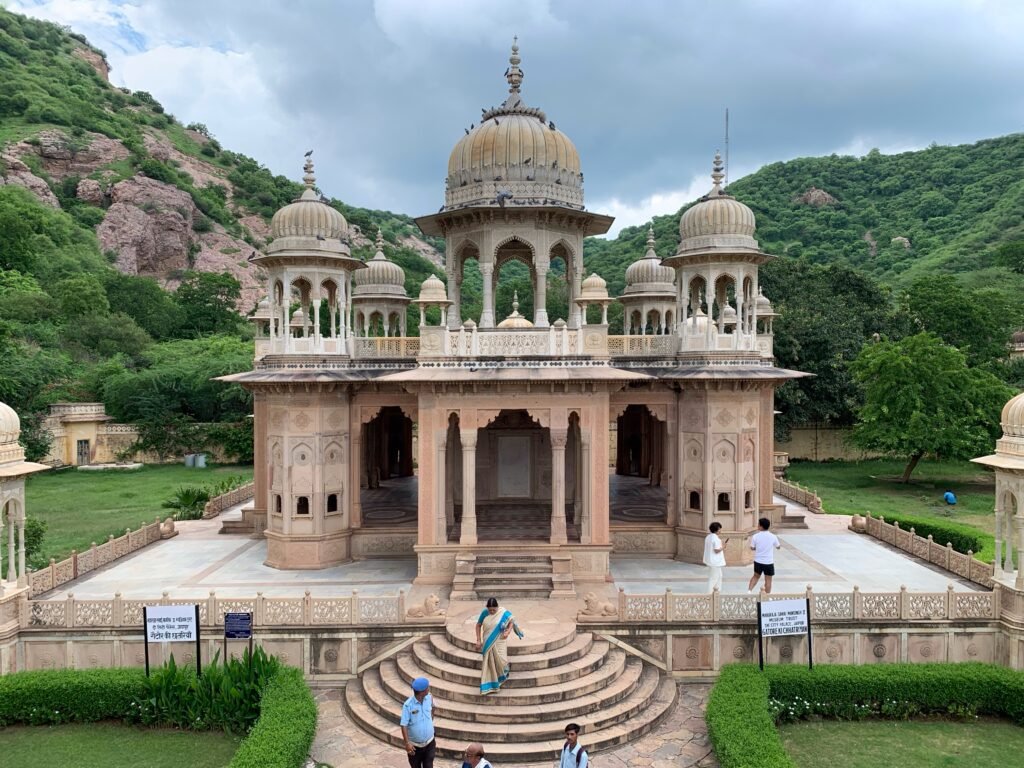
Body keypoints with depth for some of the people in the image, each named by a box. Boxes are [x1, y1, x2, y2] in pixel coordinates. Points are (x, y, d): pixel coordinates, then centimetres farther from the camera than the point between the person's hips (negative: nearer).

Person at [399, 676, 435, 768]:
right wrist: (407, 743, -25)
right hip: (415, 745, -2)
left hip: (429, 743, 2)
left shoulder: (429, 698, -11)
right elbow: (404, 725, -22)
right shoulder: (408, 705, -24)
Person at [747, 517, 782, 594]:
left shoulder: (755, 536, -10)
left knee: (756, 576, 22)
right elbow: (778, 547, 4)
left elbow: (752, 547, 0)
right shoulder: (773, 536, -10)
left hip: (758, 561, 2)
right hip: (769, 562, -2)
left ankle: (749, 591, 13)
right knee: (768, 580, 8)